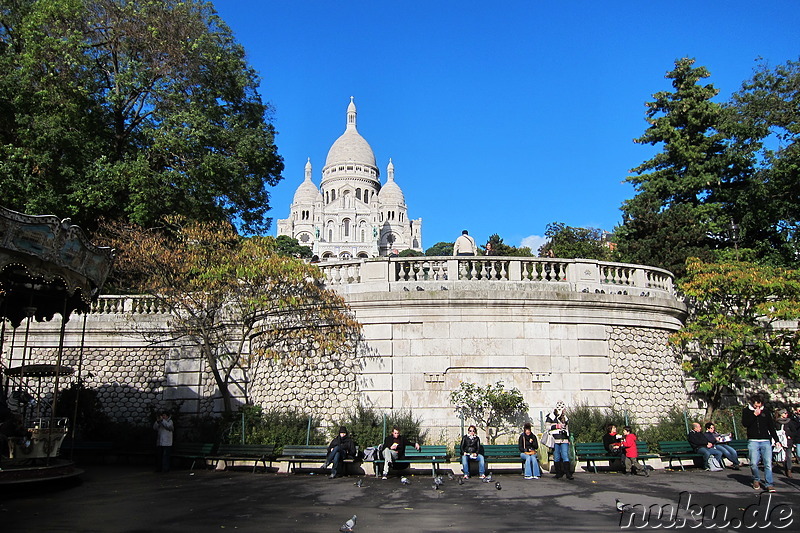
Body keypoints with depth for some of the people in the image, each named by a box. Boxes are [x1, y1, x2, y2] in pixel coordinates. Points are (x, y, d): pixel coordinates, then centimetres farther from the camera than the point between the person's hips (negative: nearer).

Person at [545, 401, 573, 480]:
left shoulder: (565, 418, 19)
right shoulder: (551, 416, -1)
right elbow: (547, 426, -6)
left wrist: (568, 439, 23)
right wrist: (556, 426, -14)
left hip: (564, 441, 4)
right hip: (555, 440, -4)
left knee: (565, 456, -5)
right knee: (557, 457, 1)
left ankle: (568, 474, -4)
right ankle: (558, 473, 9)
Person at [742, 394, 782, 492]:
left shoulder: (766, 411, 11)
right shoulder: (746, 410, 6)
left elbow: (771, 427, 15)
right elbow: (745, 423, -7)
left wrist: (776, 440, 10)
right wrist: (754, 414, -13)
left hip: (766, 441, 2)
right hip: (753, 441, -1)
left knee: (768, 464, -7)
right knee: (754, 463, -9)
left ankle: (769, 484, -2)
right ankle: (756, 480, 15)